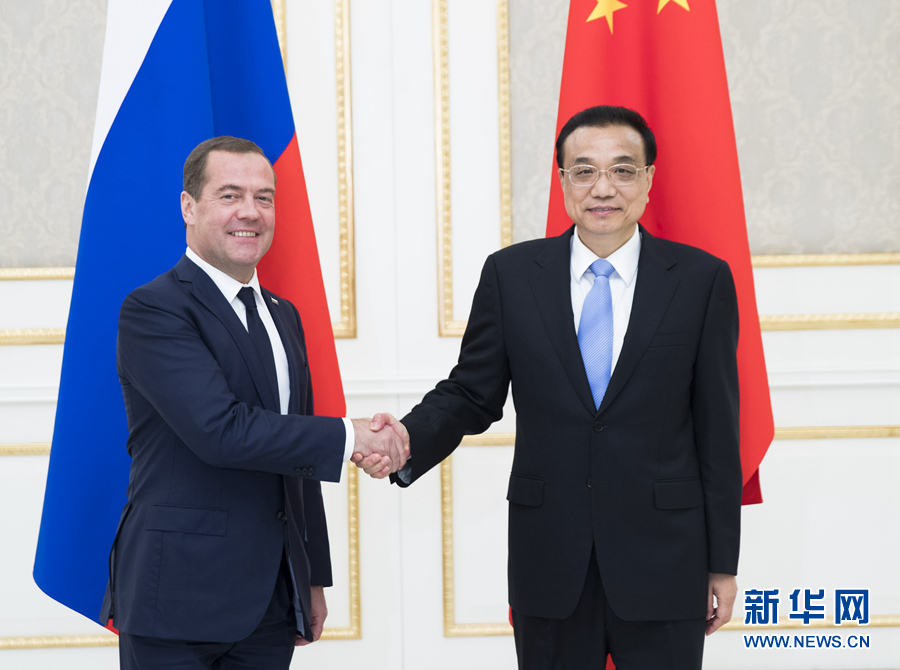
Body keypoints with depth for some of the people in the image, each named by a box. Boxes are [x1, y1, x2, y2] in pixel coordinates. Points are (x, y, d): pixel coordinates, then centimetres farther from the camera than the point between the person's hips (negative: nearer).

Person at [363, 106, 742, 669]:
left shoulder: (702, 279, 0)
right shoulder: (511, 274, 3)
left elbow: (718, 428, 1)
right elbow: (471, 395, 6)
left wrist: (722, 562, 1)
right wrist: (409, 439, -16)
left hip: (662, 561, -1)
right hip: (549, 569, 1)